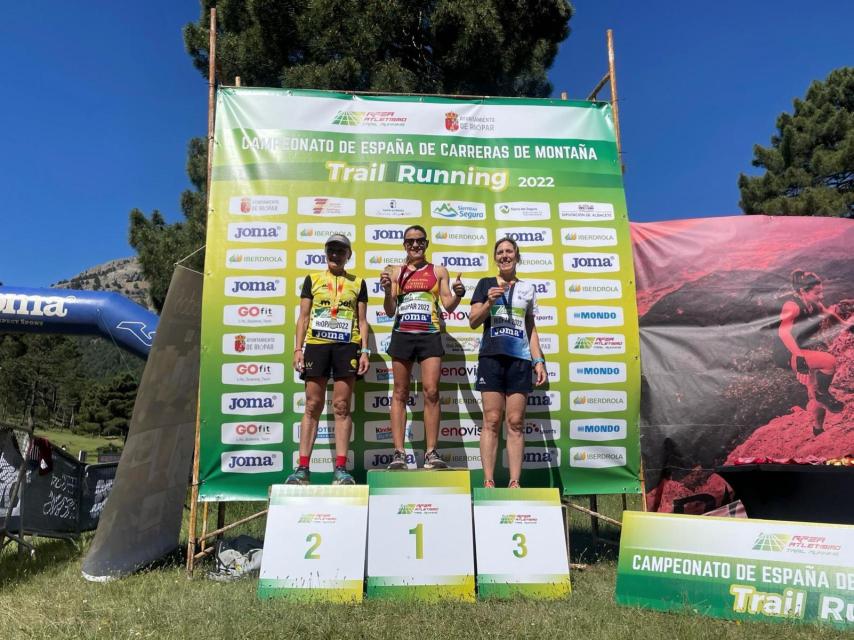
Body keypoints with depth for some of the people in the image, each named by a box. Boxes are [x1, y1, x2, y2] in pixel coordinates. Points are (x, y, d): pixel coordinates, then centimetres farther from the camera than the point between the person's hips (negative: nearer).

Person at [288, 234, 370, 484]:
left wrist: (364, 351, 1)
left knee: (341, 407, -2)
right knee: (312, 406, 0)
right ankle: (302, 468, 2)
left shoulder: (357, 283, 14)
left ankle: (341, 468, -1)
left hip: (347, 346, 0)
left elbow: (362, 321, 11)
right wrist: (298, 348, 1)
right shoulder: (312, 279, 14)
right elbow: (303, 317, 11)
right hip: (316, 345, 0)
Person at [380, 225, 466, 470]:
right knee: (400, 393, 1)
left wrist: (458, 295, -14)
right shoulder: (396, 272, 12)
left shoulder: (439, 271, 12)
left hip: (430, 335, -1)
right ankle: (398, 453, 4)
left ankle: (431, 453, -4)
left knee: (431, 392, -9)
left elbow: (448, 305, 6)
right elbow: (390, 311, 9)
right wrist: (387, 290, -9)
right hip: (402, 334, 1)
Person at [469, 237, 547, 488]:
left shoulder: (527, 288, 16)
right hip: (491, 357, -1)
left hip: (520, 359, 2)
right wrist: (489, 302, -10)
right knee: (491, 421, -5)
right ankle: (488, 481, -1)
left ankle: (515, 482, 2)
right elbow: (473, 321, 6)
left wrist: (539, 360, 9)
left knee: (515, 422, -1)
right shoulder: (485, 284, 11)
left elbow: (531, 328, 17)